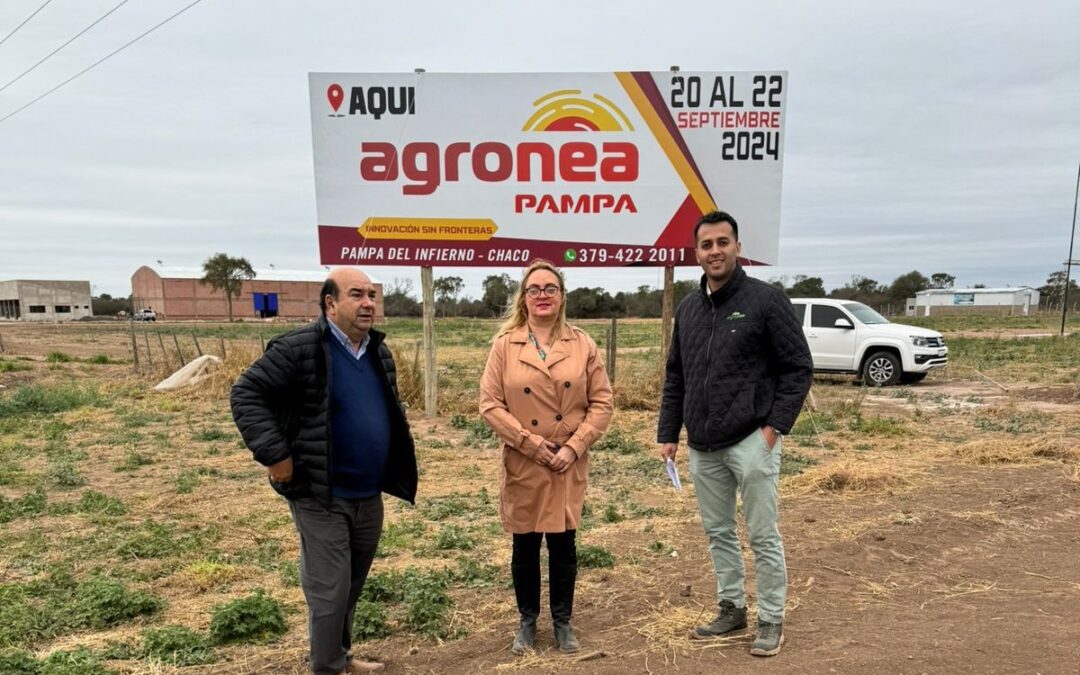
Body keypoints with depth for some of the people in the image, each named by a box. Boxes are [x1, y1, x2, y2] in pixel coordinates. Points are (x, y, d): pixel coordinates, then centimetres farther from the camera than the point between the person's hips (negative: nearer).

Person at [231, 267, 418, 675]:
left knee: (353, 585, 20)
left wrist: (392, 469, 13)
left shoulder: (378, 351, 8)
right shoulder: (299, 348, -16)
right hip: (322, 496, -7)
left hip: (369, 495, 7)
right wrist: (274, 455, -19)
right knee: (329, 589, 3)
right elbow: (246, 395, -14)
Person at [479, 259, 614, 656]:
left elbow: (602, 402, 0)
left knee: (563, 545, 11)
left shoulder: (582, 344, 2)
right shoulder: (504, 344, -2)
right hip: (523, 464, 0)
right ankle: (527, 621, 31)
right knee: (525, 547, 11)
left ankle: (562, 622, 30)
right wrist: (531, 442, -14)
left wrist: (574, 446, -11)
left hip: (569, 464, 1)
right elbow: (490, 404, -6)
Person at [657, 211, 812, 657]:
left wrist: (776, 425, -12)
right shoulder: (688, 309, 10)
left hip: (750, 441, -5)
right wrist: (668, 434, 10)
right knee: (718, 532, 15)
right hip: (702, 447, 6)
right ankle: (731, 608, 31)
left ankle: (771, 620, 21)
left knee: (763, 536, 5)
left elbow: (798, 367, -6)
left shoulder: (766, 300, -7)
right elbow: (675, 378, 14)